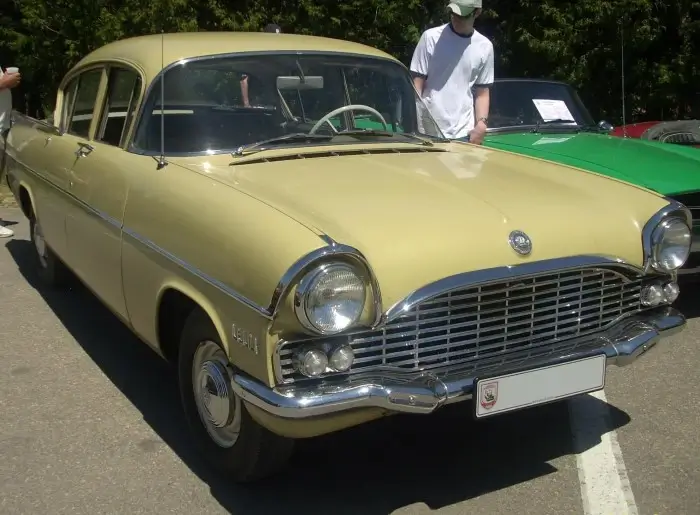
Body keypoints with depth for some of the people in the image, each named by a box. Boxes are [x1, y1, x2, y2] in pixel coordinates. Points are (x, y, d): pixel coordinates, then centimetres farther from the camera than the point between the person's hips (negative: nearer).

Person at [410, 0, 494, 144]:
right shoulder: (431, 37, 0)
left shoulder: (485, 47, 9)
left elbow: (482, 93, 13)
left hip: (464, 134, 2)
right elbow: (417, 85, 1)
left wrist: (482, 123, -4)